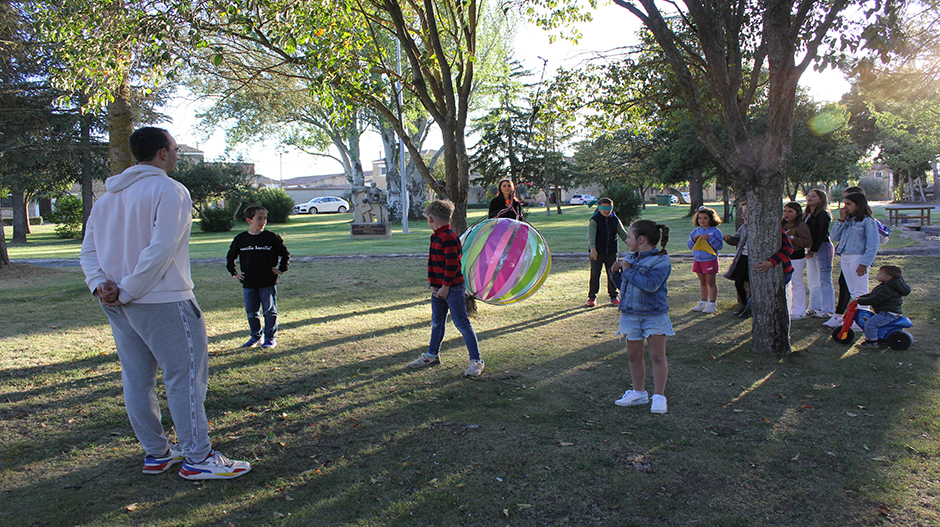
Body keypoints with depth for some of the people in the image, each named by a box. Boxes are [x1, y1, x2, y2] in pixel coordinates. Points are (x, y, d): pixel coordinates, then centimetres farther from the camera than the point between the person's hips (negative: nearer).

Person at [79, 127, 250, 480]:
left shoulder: (107, 197, 16)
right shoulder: (169, 191, -11)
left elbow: (88, 251, 11)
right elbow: (161, 250, -21)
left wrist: (100, 285, -3)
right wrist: (127, 292, -16)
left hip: (117, 305, 9)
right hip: (162, 302, -9)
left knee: (136, 379, 14)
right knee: (186, 376, -2)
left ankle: (157, 453, 26)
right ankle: (197, 459, 4)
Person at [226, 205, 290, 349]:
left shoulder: (271, 237, -4)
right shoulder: (240, 239, 3)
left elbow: (285, 254, 7)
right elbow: (230, 257, 17)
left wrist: (281, 269, 0)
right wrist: (234, 273, 10)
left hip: (268, 283, -3)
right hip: (248, 284, 3)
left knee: (270, 311, 3)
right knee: (251, 312, 10)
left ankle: (270, 337, 14)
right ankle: (255, 336, 24)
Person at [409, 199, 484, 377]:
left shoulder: (449, 238, -19)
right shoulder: (436, 237, 12)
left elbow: (452, 265, -22)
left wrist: (445, 286, -17)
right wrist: (433, 285, 6)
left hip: (453, 289, -9)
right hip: (438, 289, 10)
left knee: (462, 324, -5)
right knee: (436, 323, 20)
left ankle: (476, 360, 2)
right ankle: (432, 355, 35)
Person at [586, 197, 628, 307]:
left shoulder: (615, 220, 5)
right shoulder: (594, 220, -9)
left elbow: (623, 233, 4)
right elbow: (591, 235, -23)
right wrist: (593, 248, -39)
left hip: (611, 252, 3)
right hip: (597, 253, -3)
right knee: (595, 275, 1)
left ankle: (613, 296, 21)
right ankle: (592, 297, 12)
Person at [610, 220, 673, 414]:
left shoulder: (661, 261, -13)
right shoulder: (630, 258, 9)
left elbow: (651, 285, -29)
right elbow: (622, 285, 19)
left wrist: (629, 271, -20)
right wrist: (616, 272, -1)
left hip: (654, 315, -6)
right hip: (630, 314, 7)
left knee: (657, 356, 2)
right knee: (633, 356, 13)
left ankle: (659, 396, 13)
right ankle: (638, 392, 28)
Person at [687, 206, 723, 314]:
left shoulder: (715, 231, -7)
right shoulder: (696, 231, 9)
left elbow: (720, 245, -13)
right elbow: (690, 245, 10)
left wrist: (710, 239, -23)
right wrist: (694, 240, -10)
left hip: (710, 260, -5)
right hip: (698, 260, 5)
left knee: (711, 282, 0)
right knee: (702, 282, 14)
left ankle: (712, 304, 7)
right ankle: (703, 302, 23)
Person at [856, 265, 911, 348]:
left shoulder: (887, 289, -22)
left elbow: (874, 299, -26)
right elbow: (872, 295, 23)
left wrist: (859, 301, -22)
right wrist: (860, 297, 18)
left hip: (890, 314, -12)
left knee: (870, 323, -21)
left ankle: (872, 342, -16)